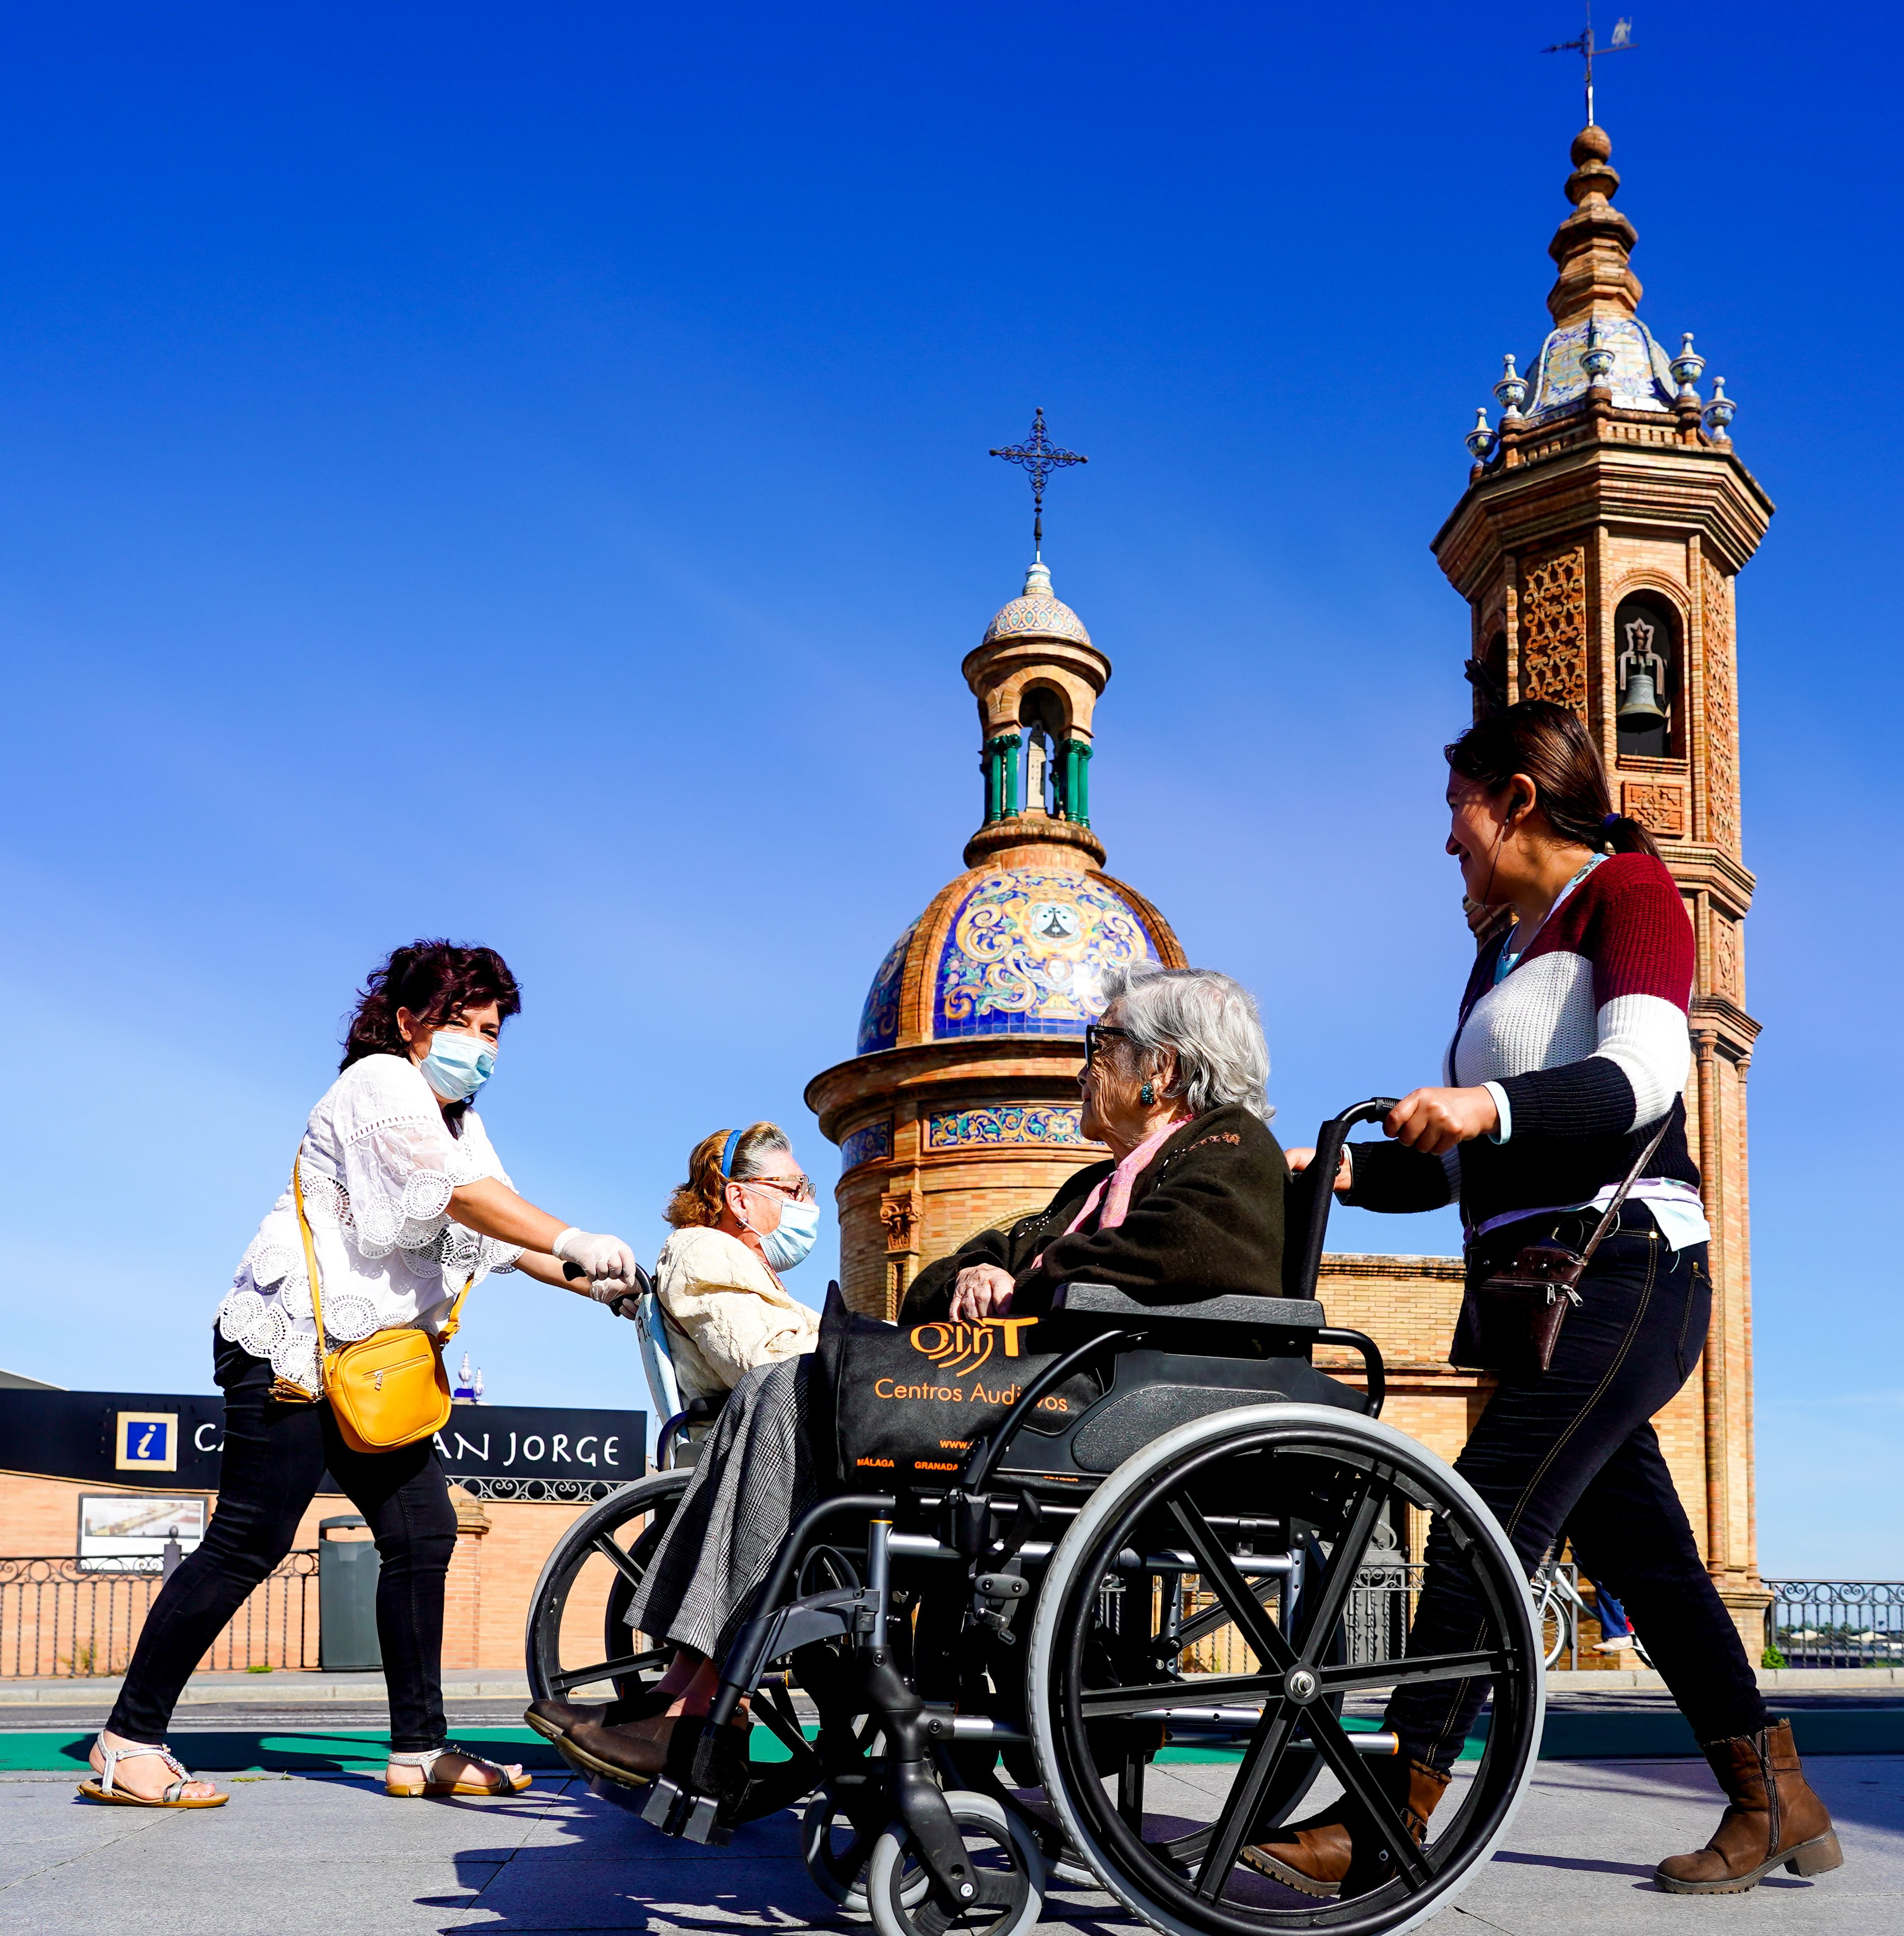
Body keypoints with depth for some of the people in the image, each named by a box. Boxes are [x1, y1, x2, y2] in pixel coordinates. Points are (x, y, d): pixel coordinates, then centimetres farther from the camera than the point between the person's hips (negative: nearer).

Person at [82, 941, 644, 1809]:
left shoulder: (461, 1122, 20)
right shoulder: (381, 1083, -8)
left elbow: (504, 1240, 13)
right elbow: (461, 1195, -23)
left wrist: (597, 1285, -1)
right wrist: (576, 1241, -28)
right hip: (294, 1346, -10)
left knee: (424, 1533, 3)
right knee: (250, 1539, -11)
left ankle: (419, 1749, 7)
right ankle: (127, 1744, -4)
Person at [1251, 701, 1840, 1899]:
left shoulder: (1627, 888, -1)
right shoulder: (1501, 956, 24)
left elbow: (1645, 1072, -19)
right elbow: (1453, 1167, 22)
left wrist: (1493, 1105, -33)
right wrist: (1337, 1171, 7)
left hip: (1619, 1269, -9)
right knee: (1636, 1546, 9)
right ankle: (1773, 1800, 18)